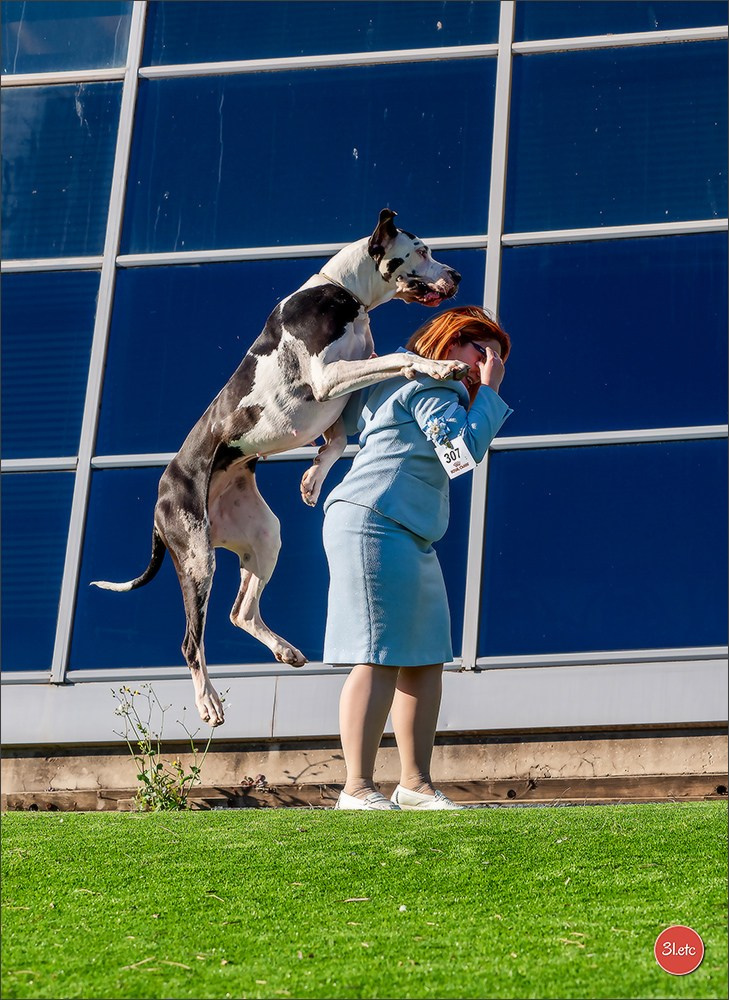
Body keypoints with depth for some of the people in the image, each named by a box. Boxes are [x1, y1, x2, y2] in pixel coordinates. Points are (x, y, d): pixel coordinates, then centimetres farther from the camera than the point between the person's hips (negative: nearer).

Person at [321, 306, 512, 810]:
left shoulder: (398, 377, 22)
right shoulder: (430, 386, -8)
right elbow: (464, 446, -18)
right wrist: (487, 391, -8)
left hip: (411, 540, 11)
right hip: (373, 525, -11)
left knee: (425, 661, 8)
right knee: (380, 660, -14)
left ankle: (415, 783, 11)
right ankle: (358, 789, -15)